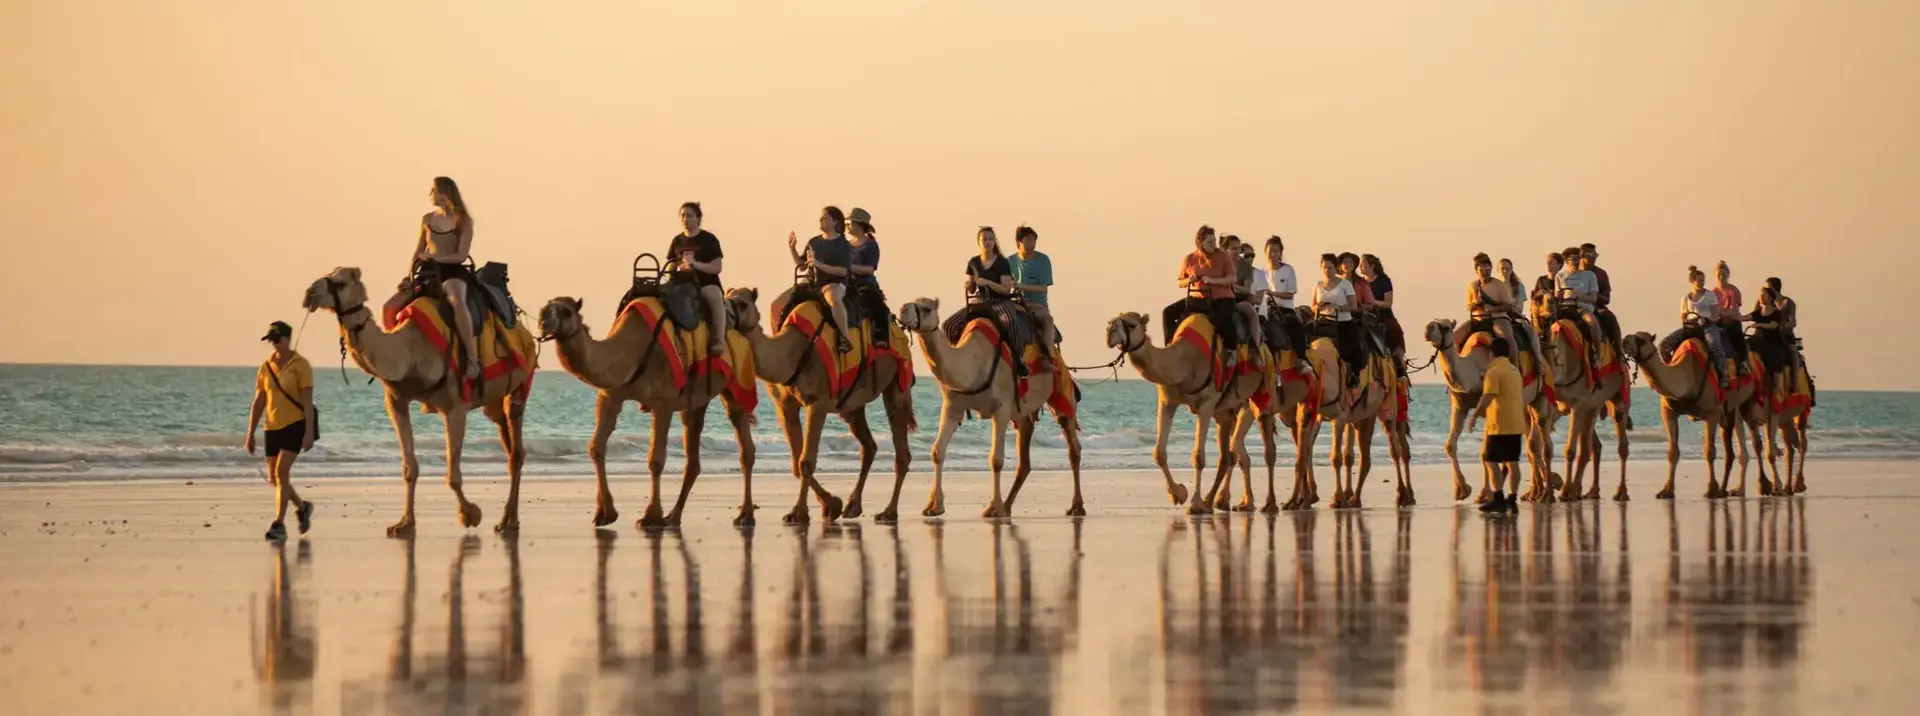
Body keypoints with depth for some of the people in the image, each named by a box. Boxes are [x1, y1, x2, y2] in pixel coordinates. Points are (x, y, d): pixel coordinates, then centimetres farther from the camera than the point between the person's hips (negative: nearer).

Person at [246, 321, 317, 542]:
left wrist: (309, 433, -16)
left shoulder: (300, 365, -6)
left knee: (281, 472, -17)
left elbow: (307, 401, -10)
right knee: (274, 478, 9)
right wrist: (250, 434, 10)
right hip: (273, 427, 6)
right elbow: (258, 403, 12)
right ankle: (302, 507, 33)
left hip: (295, 424, -6)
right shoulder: (265, 367, 9)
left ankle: (279, 524, -14)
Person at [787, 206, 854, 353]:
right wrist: (792, 248, 5)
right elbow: (801, 265, 19)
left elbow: (843, 270, -11)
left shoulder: (843, 245, -2)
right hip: (814, 283, 7)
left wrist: (820, 265, -21)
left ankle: (844, 339, -41)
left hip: (835, 283, -7)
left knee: (833, 297, -44)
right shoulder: (814, 242, 15)